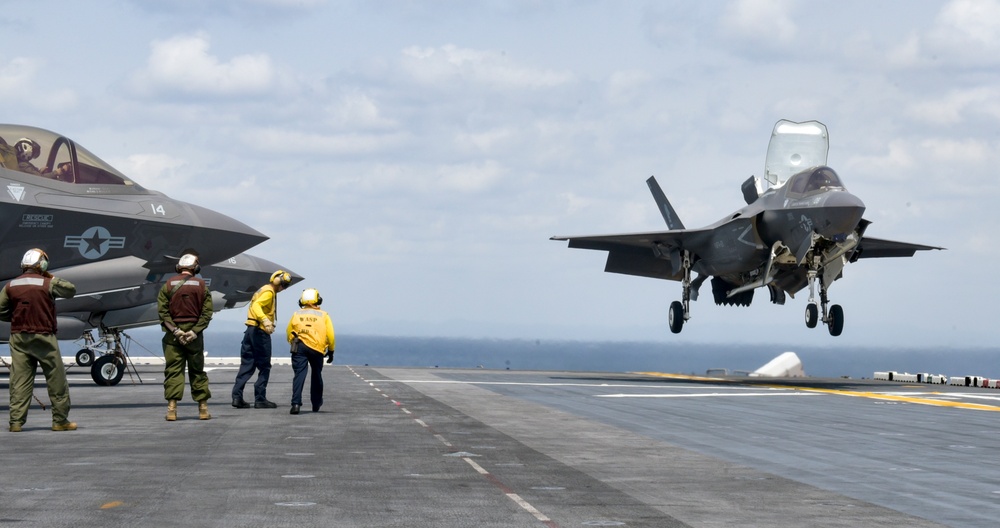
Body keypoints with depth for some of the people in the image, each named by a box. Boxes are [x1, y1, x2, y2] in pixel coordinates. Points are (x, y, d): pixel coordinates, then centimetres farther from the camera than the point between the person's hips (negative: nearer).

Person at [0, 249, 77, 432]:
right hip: (43, 337, -3)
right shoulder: (48, 284, -6)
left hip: (18, 338, 3)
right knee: (56, 379, 6)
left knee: (19, 381, 5)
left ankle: (16, 422, 1)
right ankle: (60, 420, 9)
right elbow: (71, 290, 8)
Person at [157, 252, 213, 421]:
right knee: (197, 371, 9)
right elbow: (207, 312, -4)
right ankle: (203, 408, 11)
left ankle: (172, 408, -8)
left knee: (173, 370, 0)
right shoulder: (201, 285, 3)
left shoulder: (169, 284, 2)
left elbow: (162, 310, -5)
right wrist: (195, 331, -7)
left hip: (173, 335, 0)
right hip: (194, 334, 0)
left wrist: (175, 330, -8)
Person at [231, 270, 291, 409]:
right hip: (260, 331, -9)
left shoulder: (264, 290, 19)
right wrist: (265, 320, -39)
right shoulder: (269, 292, -10)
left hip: (251, 330, 9)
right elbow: (256, 306, -26)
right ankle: (260, 399, 2)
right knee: (264, 367, -1)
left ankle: (237, 396, 1)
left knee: (246, 365, 7)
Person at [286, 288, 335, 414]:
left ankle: (296, 403, -24)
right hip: (317, 349, 0)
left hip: (299, 347, 0)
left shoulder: (296, 315, 12)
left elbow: (289, 334, 15)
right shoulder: (324, 316, 8)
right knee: (316, 375, 18)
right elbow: (330, 336, 5)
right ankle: (316, 404, 30)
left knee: (299, 374, -7)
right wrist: (331, 351, 17)